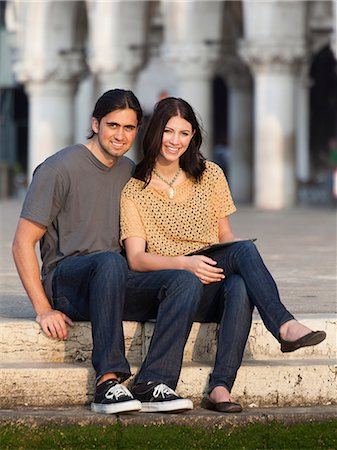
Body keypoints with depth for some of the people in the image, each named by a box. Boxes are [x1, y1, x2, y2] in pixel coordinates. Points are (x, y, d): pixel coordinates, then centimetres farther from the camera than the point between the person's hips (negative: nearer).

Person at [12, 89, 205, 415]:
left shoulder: (129, 172, 16)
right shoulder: (59, 169, -5)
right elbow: (22, 244, -7)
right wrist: (43, 309, -15)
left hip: (117, 289, 6)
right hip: (64, 283, -6)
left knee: (186, 280, -22)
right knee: (110, 262, -39)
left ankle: (152, 383, -31)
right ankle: (108, 382, -40)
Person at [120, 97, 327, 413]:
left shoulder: (209, 175, 14)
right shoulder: (134, 191, 4)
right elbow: (136, 259, -5)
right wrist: (185, 262, -23)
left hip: (215, 285, 3)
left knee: (240, 286, -38)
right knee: (245, 249, -32)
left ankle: (220, 388, -47)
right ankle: (285, 325, -44)